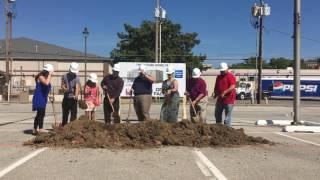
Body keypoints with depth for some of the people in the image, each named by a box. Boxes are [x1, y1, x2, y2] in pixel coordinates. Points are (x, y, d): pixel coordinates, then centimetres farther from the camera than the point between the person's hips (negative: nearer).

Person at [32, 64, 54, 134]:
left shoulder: (46, 77, 15)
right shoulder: (41, 77, -12)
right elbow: (46, 83, -32)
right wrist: (49, 75, -23)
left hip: (43, 98, 10)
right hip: (39, 98, -10)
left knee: (39, 114, 14)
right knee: (41, 113, -17)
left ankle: (35, 130, 23)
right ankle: (40, 129, -21)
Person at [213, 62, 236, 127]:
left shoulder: (231, 76, -8)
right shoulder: (219, 77, 16)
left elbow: (232, 87, -22)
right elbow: (216, 87, 24)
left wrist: (224, 92, -32)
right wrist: (215, 94, 6)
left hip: (229, 99, -7)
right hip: (220, 99, 7)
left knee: (228, 115, -2)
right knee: (217, 114, 13)